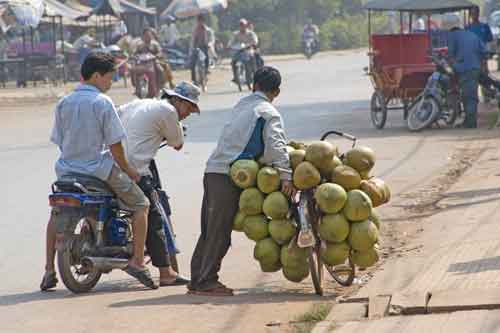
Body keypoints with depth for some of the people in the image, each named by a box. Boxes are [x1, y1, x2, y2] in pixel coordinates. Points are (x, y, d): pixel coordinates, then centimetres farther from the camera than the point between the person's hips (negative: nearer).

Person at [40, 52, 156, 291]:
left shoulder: (63, 103, 3)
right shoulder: (102, 102, -11)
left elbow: (59, 141, 8)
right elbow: (115, 144, -12)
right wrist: (128, 170, 1)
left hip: (67, 170, 5)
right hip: (99, 169, -5)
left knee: (57, 213, 28)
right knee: (141, 205, 10)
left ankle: (49, 270, 19)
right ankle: (137, 262, -1)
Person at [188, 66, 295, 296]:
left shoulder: (242, 104, 20)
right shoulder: (269, 114, -2)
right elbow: (275, 146, -17)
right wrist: (286, 175, -21)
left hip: (212, 171, 7)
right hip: (229, 175, -7)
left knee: (209, 229, 13)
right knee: (220, 232, -4)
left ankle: (197, 280, 17)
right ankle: (207, 281, -3)